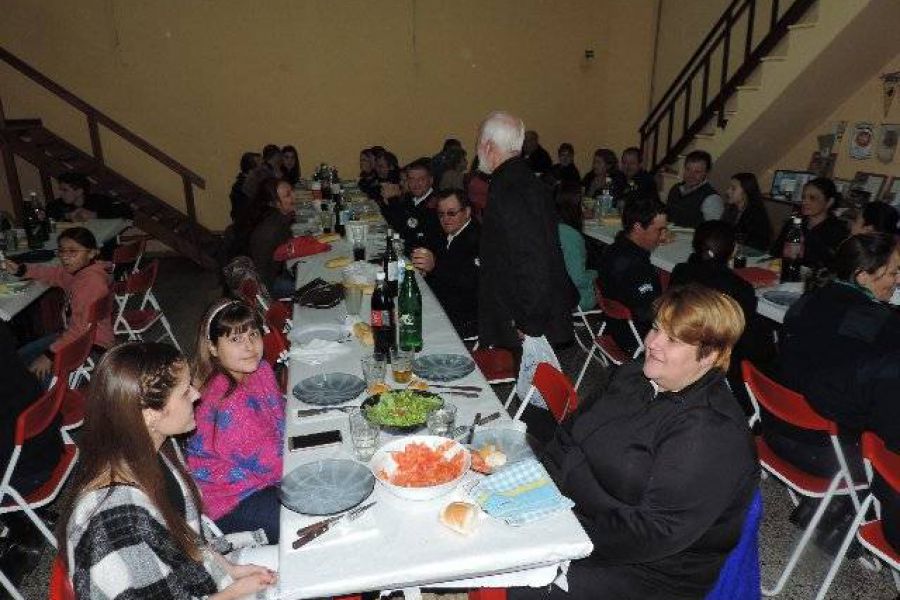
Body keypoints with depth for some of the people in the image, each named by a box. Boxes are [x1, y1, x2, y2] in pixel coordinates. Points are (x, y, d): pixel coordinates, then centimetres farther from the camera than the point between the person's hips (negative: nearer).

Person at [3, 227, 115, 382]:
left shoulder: (92, 282, -30)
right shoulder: (76, 269, -1)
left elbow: (82, 329, -32)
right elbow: (52, 273, 23)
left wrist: (49, 355, -27)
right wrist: (20, 270, 8)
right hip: (72, 334, 10)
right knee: (19, 358, 15)